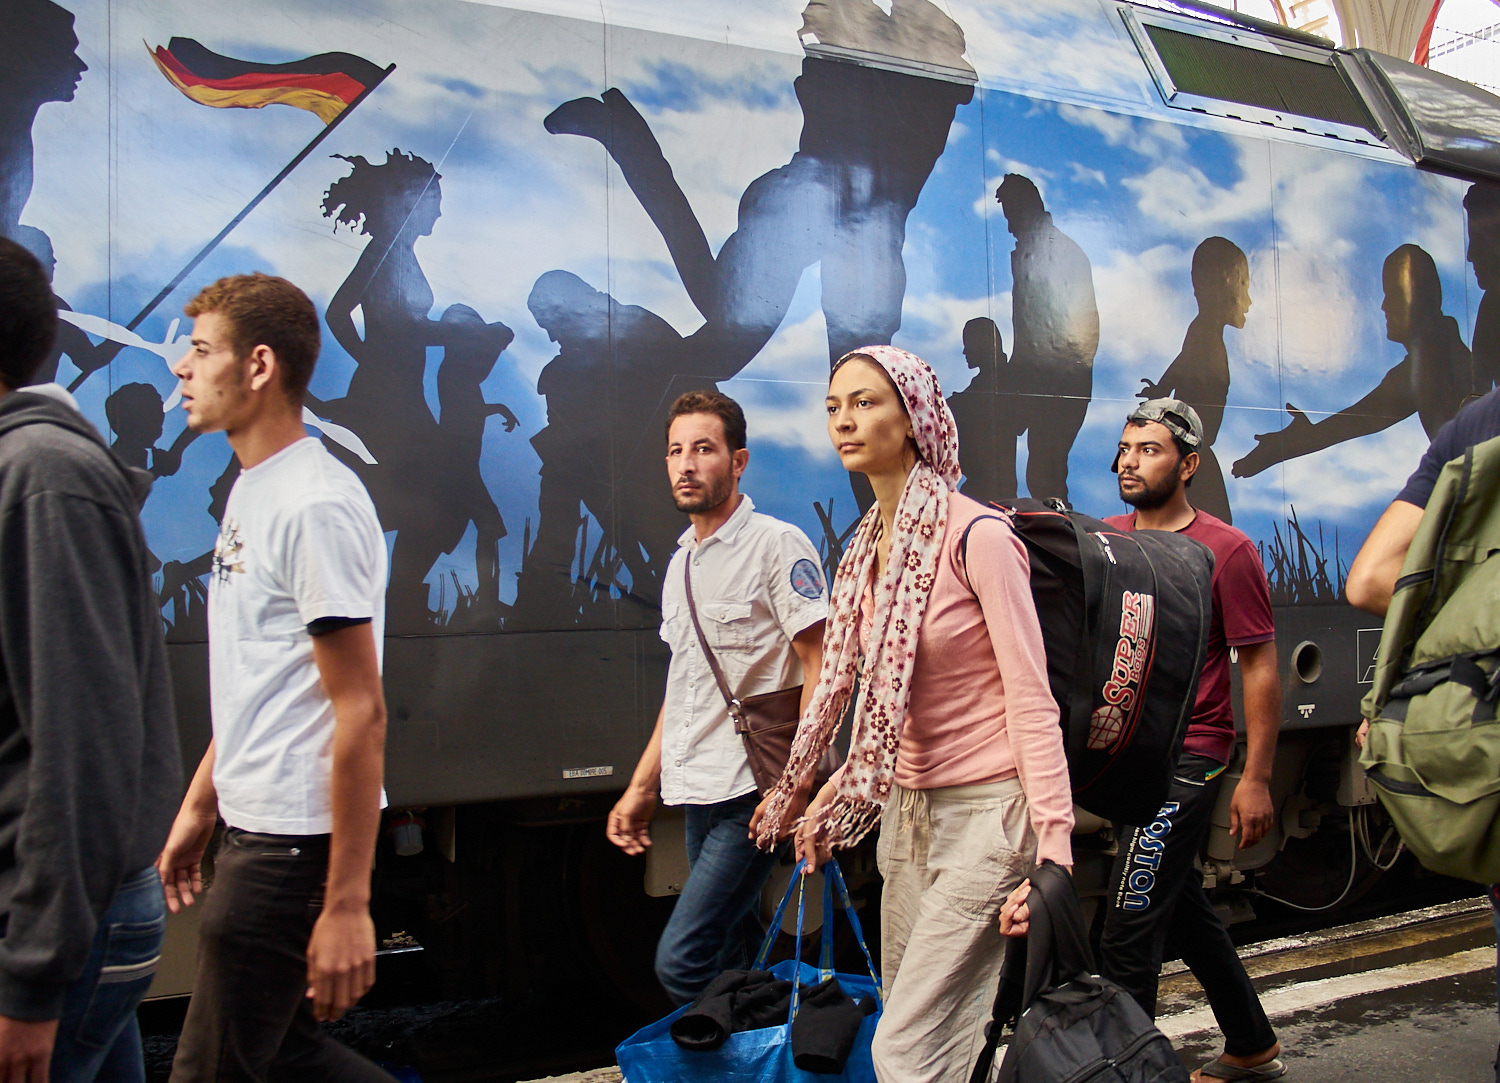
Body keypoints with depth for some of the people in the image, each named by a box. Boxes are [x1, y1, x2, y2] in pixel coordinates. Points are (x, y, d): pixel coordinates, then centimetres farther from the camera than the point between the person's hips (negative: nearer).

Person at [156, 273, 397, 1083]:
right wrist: (197, 807, 21)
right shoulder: (251, 492, 14)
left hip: (295, 844, -10)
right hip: (253, 828, 10)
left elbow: (359, 711, -20)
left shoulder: (316, 505, -17)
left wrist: (346, 901, -21)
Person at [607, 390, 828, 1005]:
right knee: (733, 952, 11)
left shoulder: (777, 544, -7)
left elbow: (821, 669, -12)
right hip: (700, 793, 8)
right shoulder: (682, 560, 17)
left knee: (680, 960, -13)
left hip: (755, 793, -8)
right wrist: (642, 786, 20)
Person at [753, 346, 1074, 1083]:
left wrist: (1053, 855, -22)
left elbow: (1031, 699, -16)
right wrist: (836, 792, 19)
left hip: (984, 808, -8)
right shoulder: (869, 550, 9)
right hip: (907, 809, 8)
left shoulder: (976, 536, -14)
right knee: (909, 1023, 12)